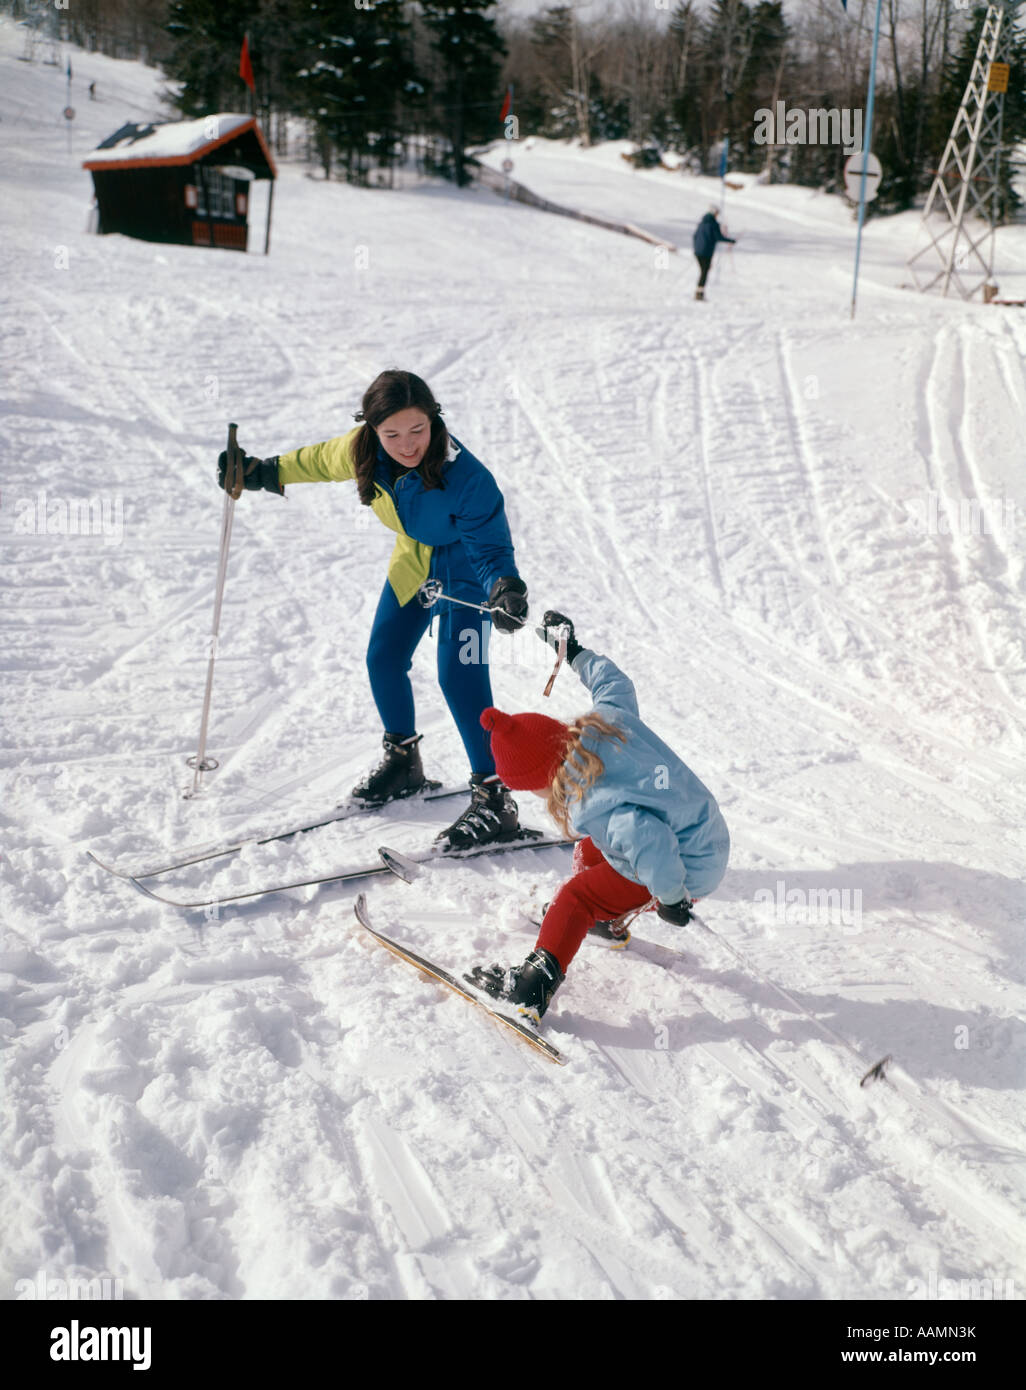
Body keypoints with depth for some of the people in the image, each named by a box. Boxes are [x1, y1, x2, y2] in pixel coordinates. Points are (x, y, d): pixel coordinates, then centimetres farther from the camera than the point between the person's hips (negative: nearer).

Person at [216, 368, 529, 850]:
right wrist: (263, 472, 8)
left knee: (459, 677, -16)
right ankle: (403, 761, 35)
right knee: (383, 658, 11)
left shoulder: (466, 478, -36)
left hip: (465, 568, -6)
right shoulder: (363, 450, -21)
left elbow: (491, 548, -31)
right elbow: (320, 460, 1)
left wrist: (505, 587, -50)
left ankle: (494, 799, -8)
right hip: (413, 559, 6)